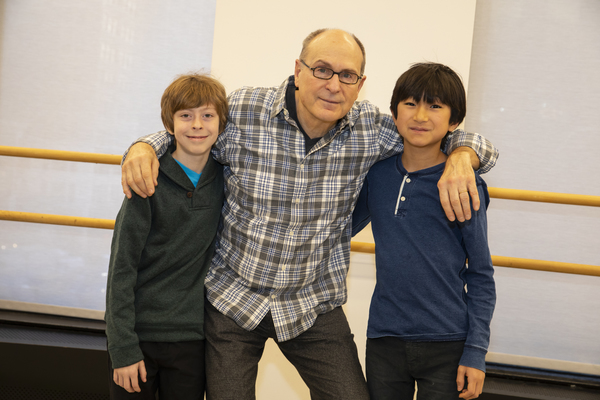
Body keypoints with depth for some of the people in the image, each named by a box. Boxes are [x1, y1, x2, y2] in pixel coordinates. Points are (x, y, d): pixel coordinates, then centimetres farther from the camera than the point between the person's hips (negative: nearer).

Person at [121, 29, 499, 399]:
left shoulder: (369, 128, -9)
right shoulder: (241, 111, -14)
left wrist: (461, 157, -22)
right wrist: (143, 147, -17)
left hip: (314, 305, 2)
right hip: (232, 296, -1)